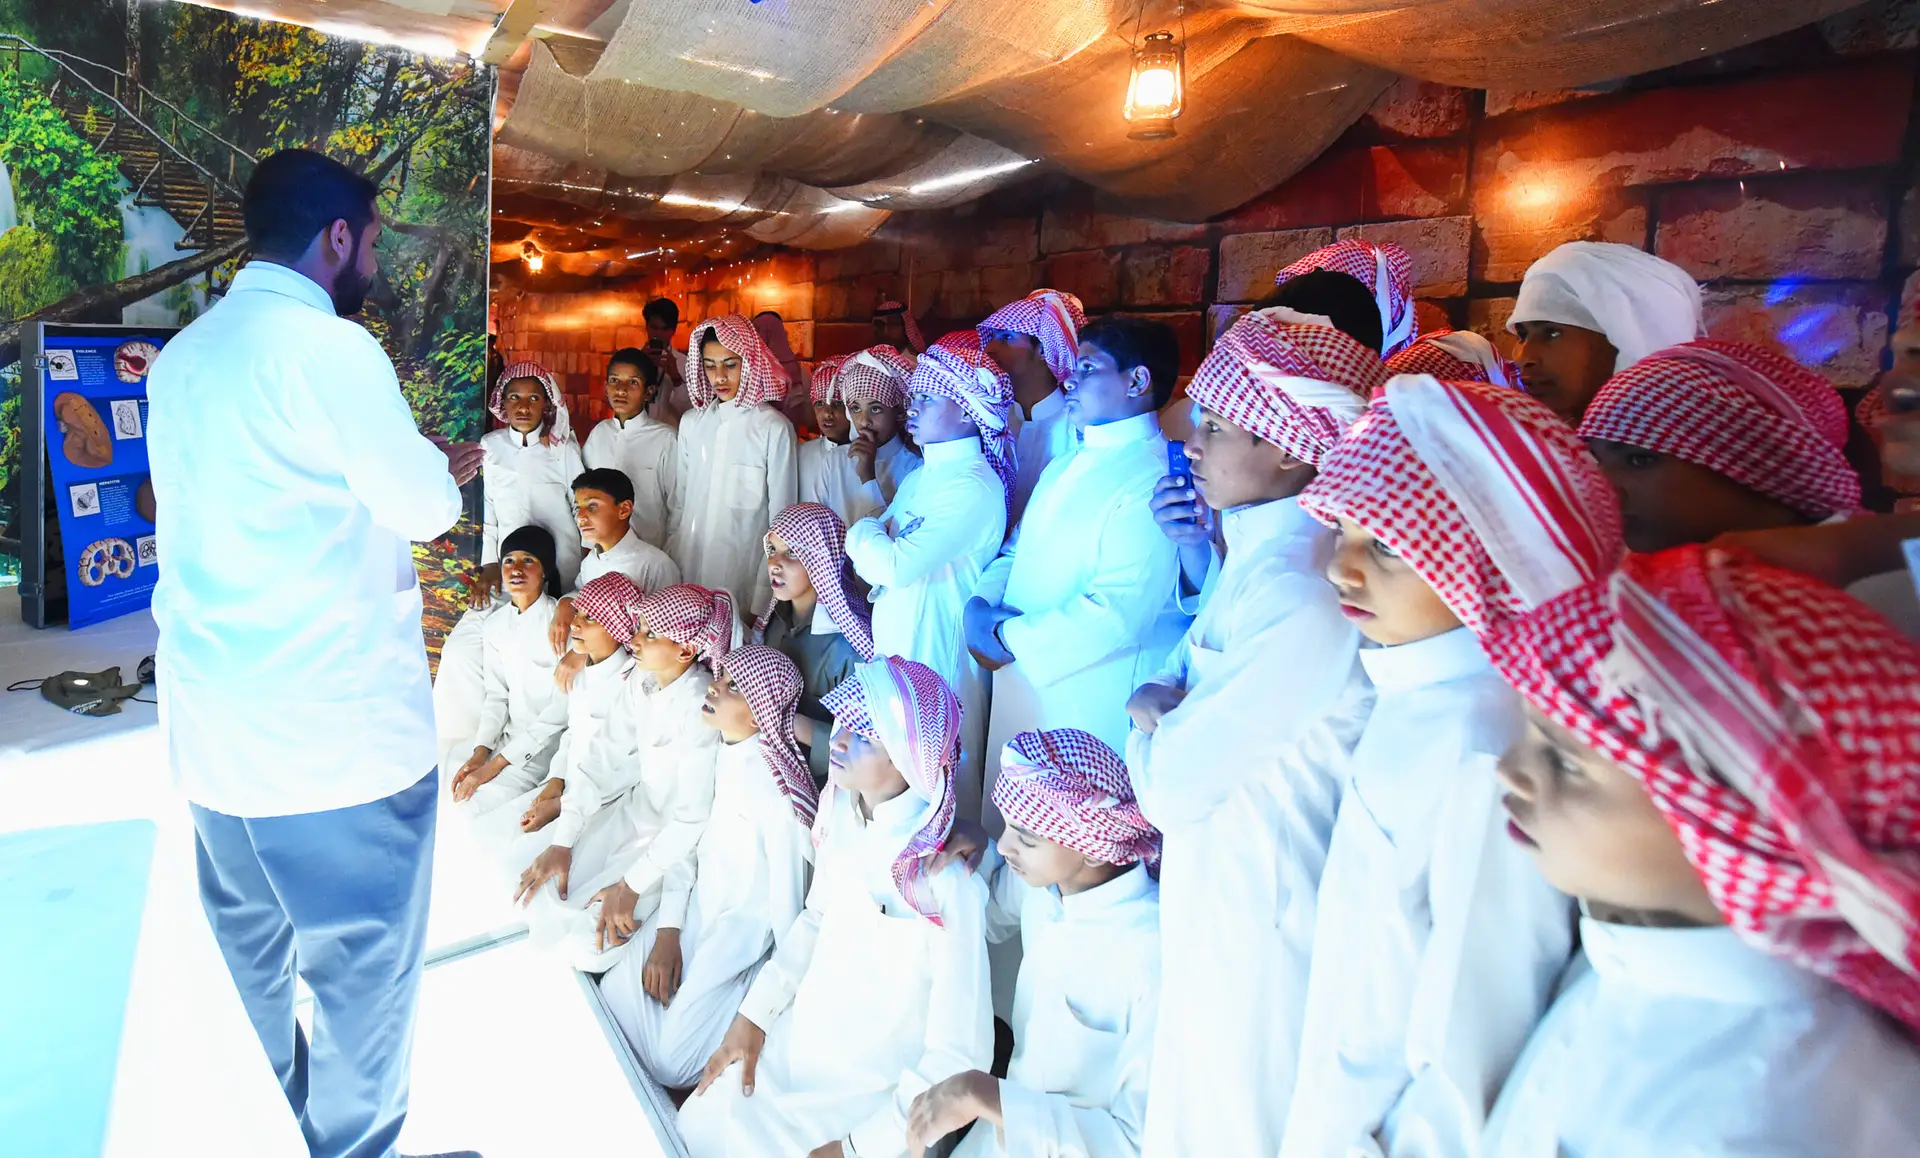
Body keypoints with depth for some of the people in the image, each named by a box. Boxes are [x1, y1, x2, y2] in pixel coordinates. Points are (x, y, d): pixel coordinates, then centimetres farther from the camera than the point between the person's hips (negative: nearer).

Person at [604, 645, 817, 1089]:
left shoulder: (775, 787, -27)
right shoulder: (720, 751, -5)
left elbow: (787, 897, -21)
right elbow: (691, 840, 1)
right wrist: (667, 932, -6)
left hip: (747, 931, -6)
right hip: (700, 907, 7)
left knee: (672, 1061, -9)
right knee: (615, 993, -1)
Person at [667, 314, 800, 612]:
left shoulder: (774, 428, -9)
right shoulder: (691, 422, 7)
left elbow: (781, 520, -7)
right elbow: (679, 501, 14)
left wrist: (763, 600, -9)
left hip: (743, 574, -4)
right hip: (688, 569, 4)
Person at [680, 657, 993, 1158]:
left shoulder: (948, 880, -30)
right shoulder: (841, 808, -9)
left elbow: (957, 1058, -23)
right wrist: (752, 1014, 3)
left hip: (882, 1089, -5)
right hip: (801, 1039, 6)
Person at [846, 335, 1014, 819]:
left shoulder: (973, 485, -18)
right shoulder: (921, 477, 11)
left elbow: (896, 566, -25)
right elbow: (878, 562, 11)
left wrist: (864, 534, -6)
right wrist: (871, 541, -11)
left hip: (936, 652, -8)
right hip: (895, 648, 8)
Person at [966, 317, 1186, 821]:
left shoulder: (1155, 480, -19)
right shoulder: (1066, 466, 13)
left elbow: (1117, 612, -25)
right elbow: (1019, 546, 19)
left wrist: (1009, 639, -16)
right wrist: (981, 603, -1)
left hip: (1091, 703, -8)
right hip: (1018, 685, 9)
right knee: (1006, 836, 21)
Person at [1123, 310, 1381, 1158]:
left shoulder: (1300, 598, -28)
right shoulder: (1256, 553, 2)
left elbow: (1171, 784, -24)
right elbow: (1188, 670, 13)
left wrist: (1150, 719, -6)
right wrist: (1169, 719, -6)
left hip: (1254, 918, -8)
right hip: (1216, 893, 8)